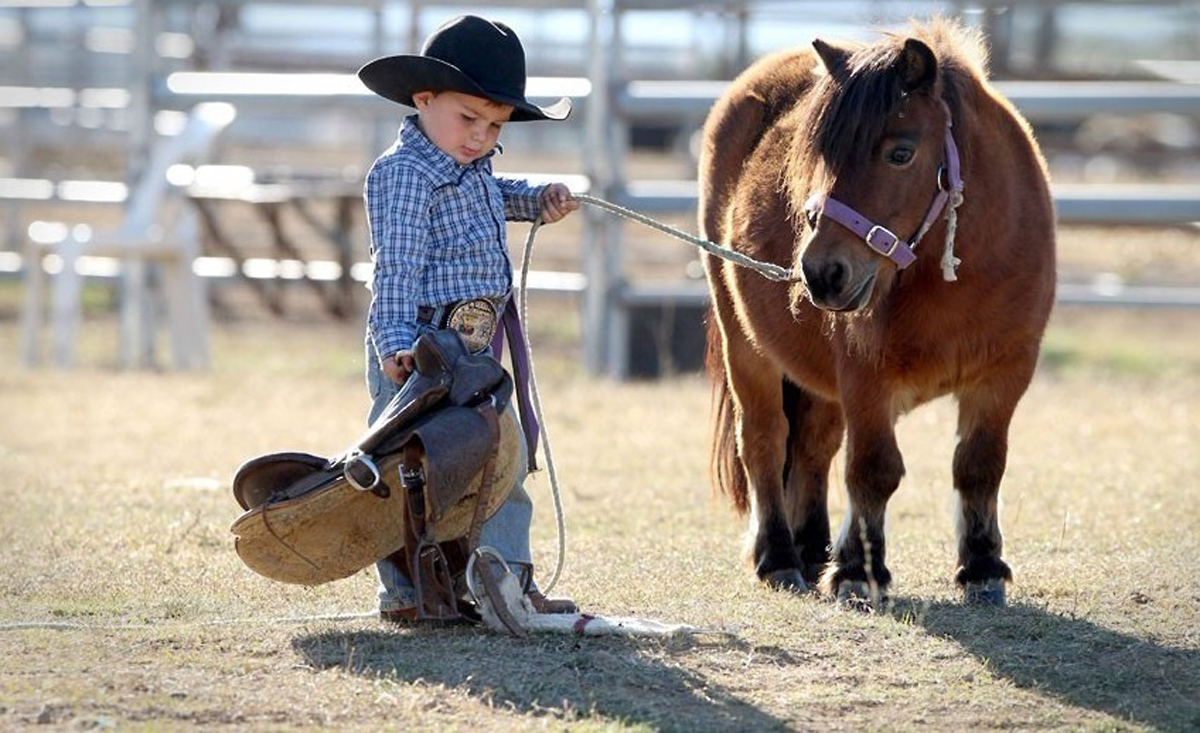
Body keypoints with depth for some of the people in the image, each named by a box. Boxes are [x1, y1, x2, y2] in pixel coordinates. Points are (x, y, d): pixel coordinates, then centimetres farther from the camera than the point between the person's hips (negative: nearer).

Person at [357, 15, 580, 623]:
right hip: (418, 353, -10)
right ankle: (403, 592, -2)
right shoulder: (404, 173, -15)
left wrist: (538, 199, 22)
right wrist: (395, 343, -33)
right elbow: (397, 267, -23)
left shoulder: (472, 169, 14)